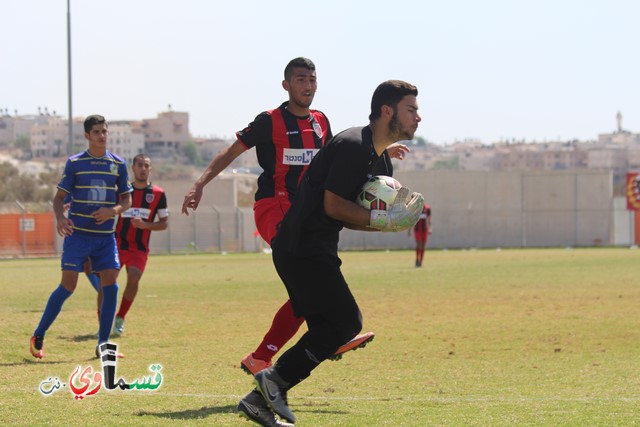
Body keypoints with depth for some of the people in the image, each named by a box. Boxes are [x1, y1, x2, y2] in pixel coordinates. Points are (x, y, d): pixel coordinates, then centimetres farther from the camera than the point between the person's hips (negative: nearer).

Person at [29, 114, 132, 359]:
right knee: (68, 286, -9)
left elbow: (127, 199, 10)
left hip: (106, 237, 3)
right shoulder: (75, 163, -1)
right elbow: (59, 197, 1)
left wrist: (114, 210, -11)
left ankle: (103, 345, 3)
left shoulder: (118, 164, 6)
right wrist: (60, 218, -18)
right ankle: (38, 337, 5)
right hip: (78, 235, -3)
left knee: (110, 286, -6)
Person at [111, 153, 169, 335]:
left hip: (139, 248, -1)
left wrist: (145, 225, -12)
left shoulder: (158, 194, 2)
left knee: (133, 279, -20)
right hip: (117, 244, 1)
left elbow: (164, 223, 6)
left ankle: (120, 319, 0)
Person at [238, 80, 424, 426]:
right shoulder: (353, 146, -15)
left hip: (311, 251, 10)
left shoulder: (376, 158, 17)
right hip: (303, 250, -10)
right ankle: (276, 379, -6)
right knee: (346, 321, -11)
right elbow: (333, 206, -19)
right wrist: (386, 220, -16)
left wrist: (392, 221, 3)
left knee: (328, 330, 8)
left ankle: (260, 398, 9)